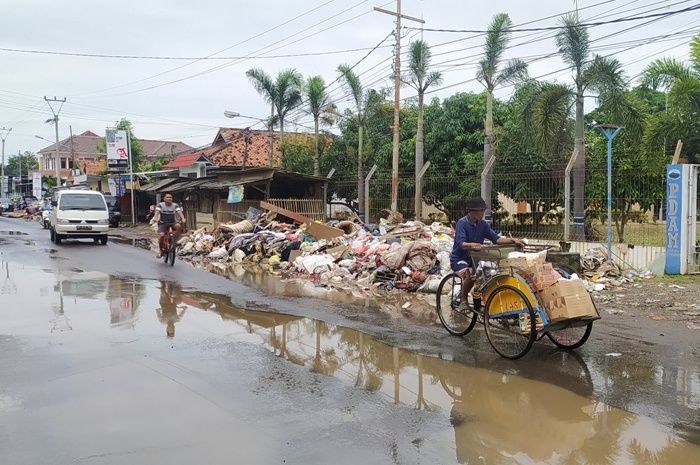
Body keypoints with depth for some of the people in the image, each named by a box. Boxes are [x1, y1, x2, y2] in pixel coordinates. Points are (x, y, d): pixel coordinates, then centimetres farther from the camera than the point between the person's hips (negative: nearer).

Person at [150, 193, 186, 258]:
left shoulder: (175, 205, -4)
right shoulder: (160, 205, -7)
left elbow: (179, 212, -19)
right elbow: (157, 212, -21)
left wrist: (183, 218, -39)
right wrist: (155, 218, -42)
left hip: (173, 223, 1)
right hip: (163, 223, -1)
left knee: (178, 226, -32)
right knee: (162, 235, -24)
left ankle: (174, 241, -13)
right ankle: (161, 250, -1)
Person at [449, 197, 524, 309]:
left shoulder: (483, 224, 3)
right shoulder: (462, 223, -17)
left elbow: (496, 238, -3)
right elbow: (461, 243, -29)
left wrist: (512, 240, -18)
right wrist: (472, 245, -51)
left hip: (474, 258, 6)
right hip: (459, 259, -6)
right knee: (470, 275, -33)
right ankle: (463, 300, -9)